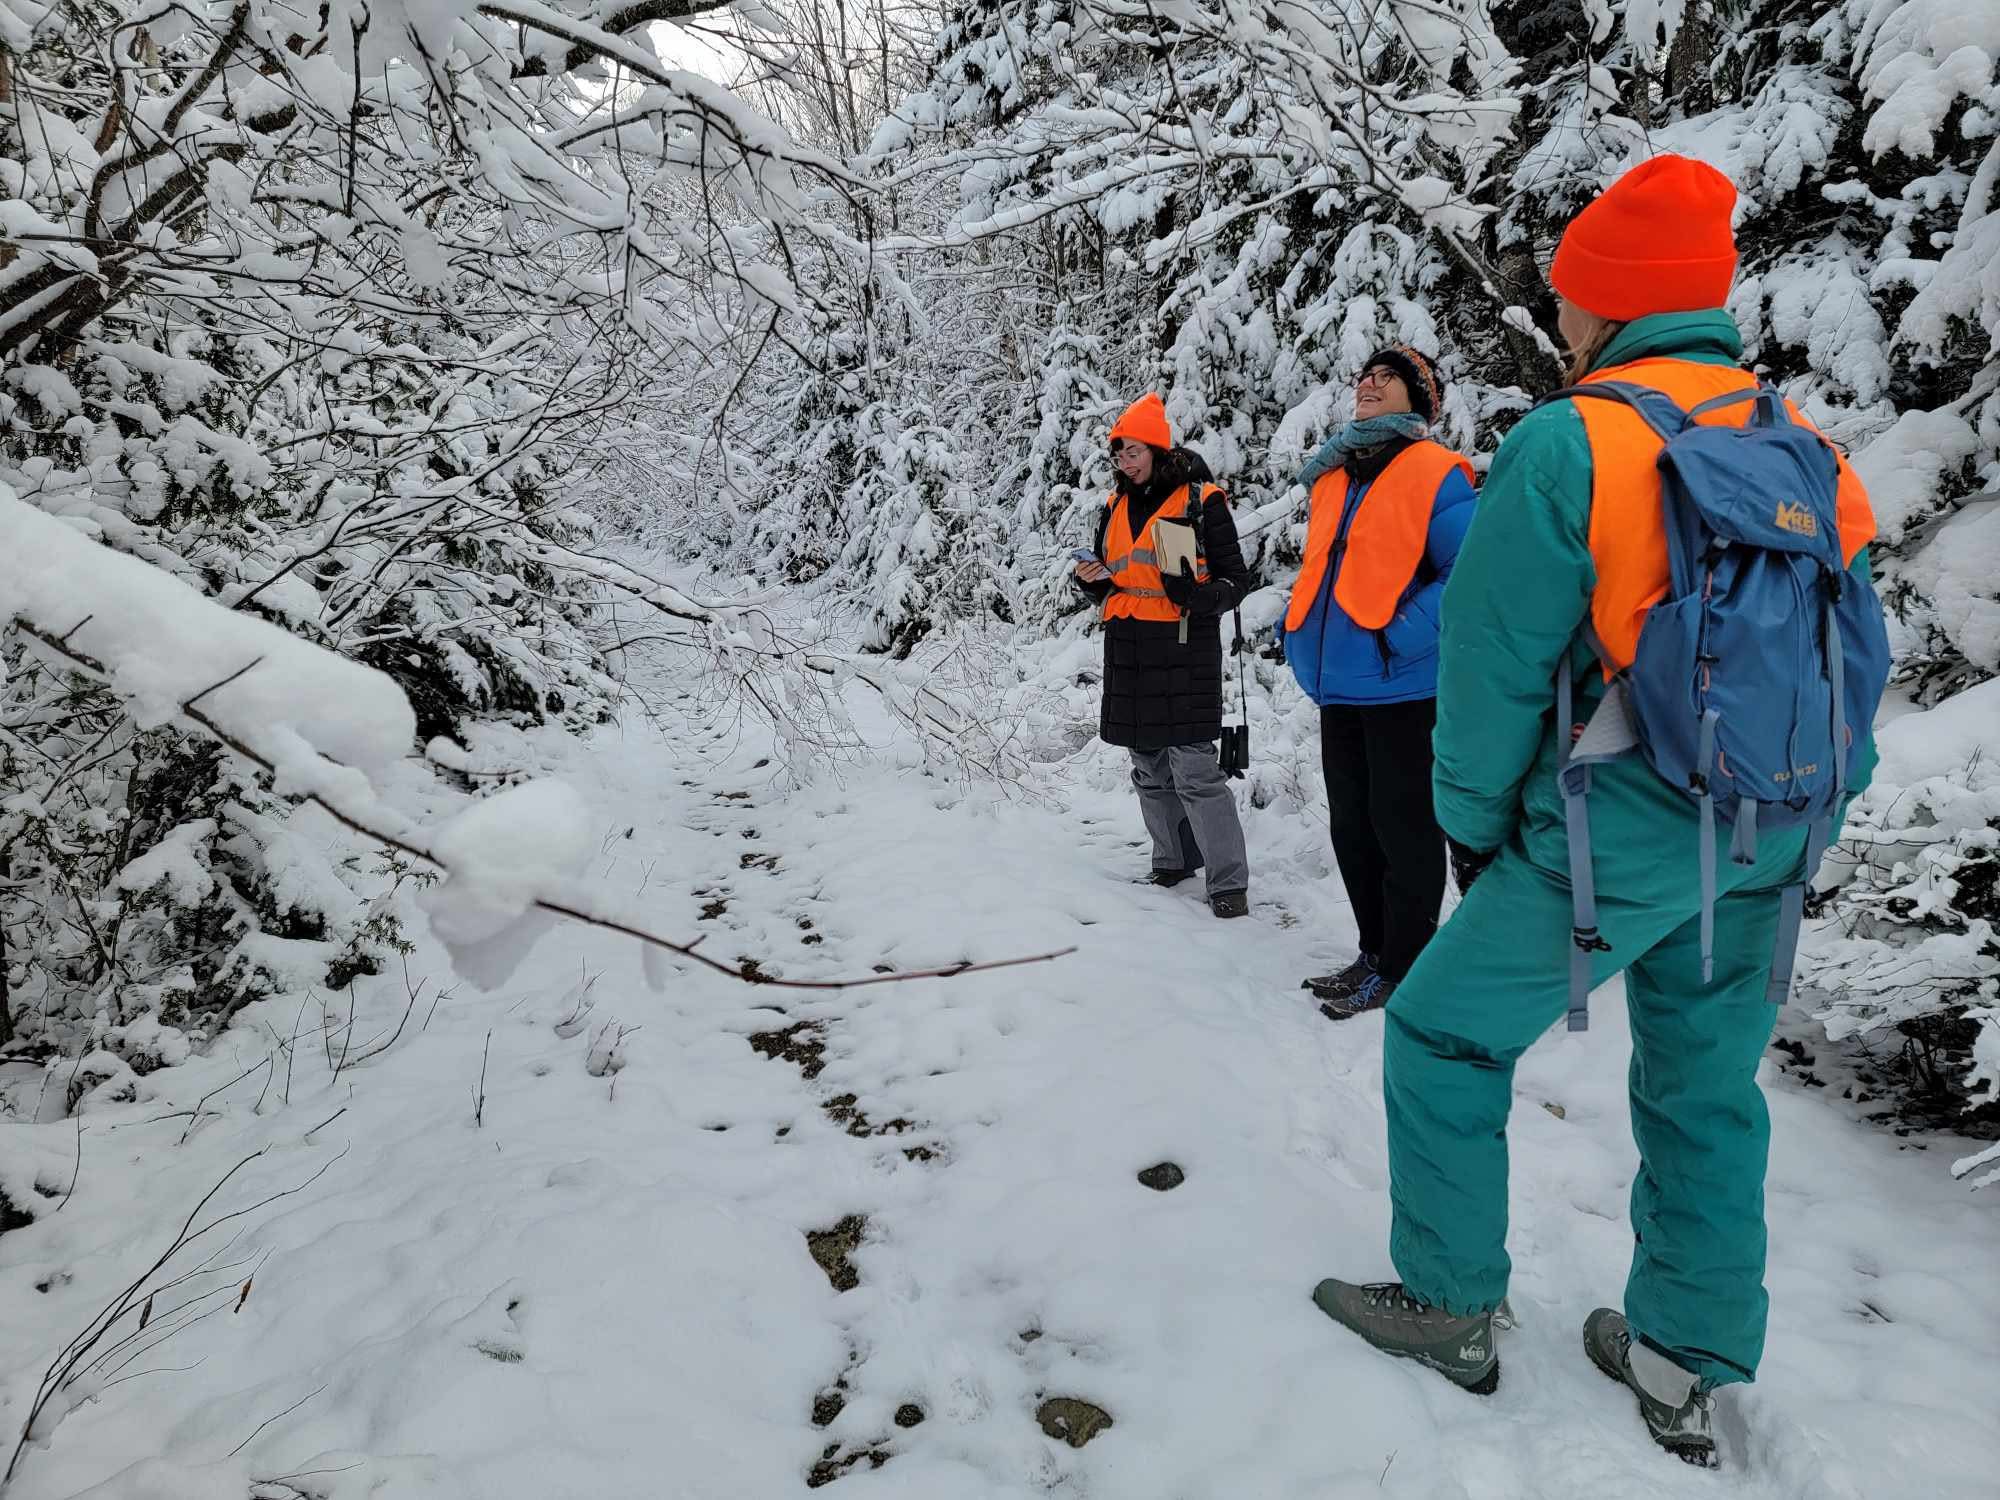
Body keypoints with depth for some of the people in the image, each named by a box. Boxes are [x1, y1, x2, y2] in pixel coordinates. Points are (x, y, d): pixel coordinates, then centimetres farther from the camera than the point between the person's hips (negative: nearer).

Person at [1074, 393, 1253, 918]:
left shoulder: (1200, 501, -5)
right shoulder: (1116, 506, 13)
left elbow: (1235, 579, -3)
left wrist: (1198, 595, -24)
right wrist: (1092, 578, -2)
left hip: (1184, 651, -6)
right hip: (1129, 652, 7)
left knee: (1194, 768, -11)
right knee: (1150, 769, 13)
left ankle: (1228, 880, -4)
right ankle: (1175, 860, 27)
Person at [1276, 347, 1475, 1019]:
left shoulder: (1434, 473, -8)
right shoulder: (1331, 475, 15)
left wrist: (1402, 634, -22)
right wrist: (1297, 629, 12)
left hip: (1402, 685, -8)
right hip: (1338, 684, 8)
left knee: (1402, 827, 2)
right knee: (1351, 825, 15)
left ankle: (1402, 969, 14)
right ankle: (1375, 950, 30)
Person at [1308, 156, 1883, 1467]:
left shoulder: (1567, 447, -15)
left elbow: (1493, 667, -13)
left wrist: (1471, 823, 1)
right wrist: (1790, 816, 18)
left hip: (1609, 842, -6)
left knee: (1446, 1033, 12)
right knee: (1708, 1090, 18)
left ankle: (1451, 1306, 23)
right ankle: (1689, 1367, 30)